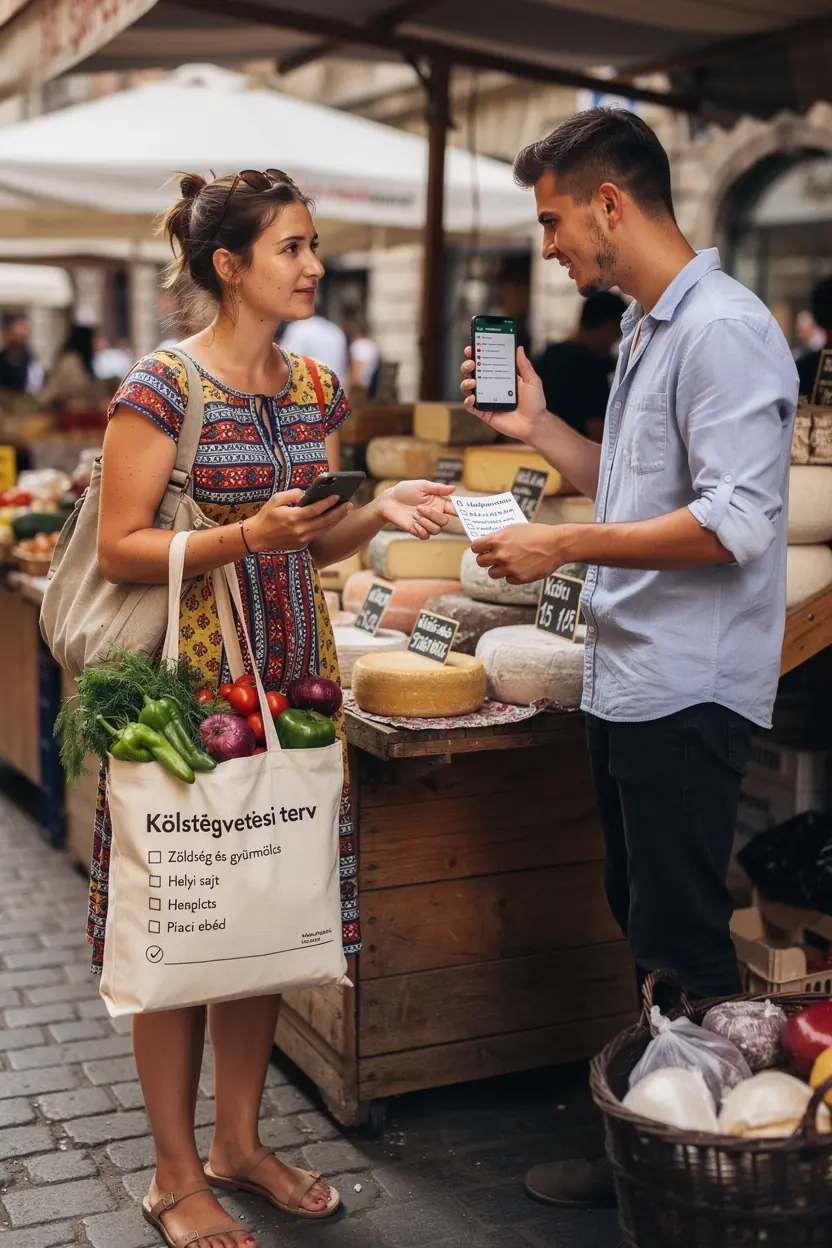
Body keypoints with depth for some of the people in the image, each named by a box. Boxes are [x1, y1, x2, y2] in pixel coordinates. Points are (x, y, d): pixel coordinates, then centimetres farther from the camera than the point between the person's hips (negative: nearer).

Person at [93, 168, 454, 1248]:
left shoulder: (315, 388, 10)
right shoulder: (162, 387, -10)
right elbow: (119, 551, -13)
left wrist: (380, 513, -2)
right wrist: (247, 535, -25)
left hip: (292, 682, 7)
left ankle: (238, 1140, 30)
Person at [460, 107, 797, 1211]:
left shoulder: (725, 332, -15)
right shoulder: (645, 332, 16)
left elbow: (735, 522, -23)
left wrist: (565, 547, -20)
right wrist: (538, 427, 12)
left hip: (688, 692, -10)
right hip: (627, 683, 10)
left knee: (681, 950, 1)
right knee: (641, 921, 17)